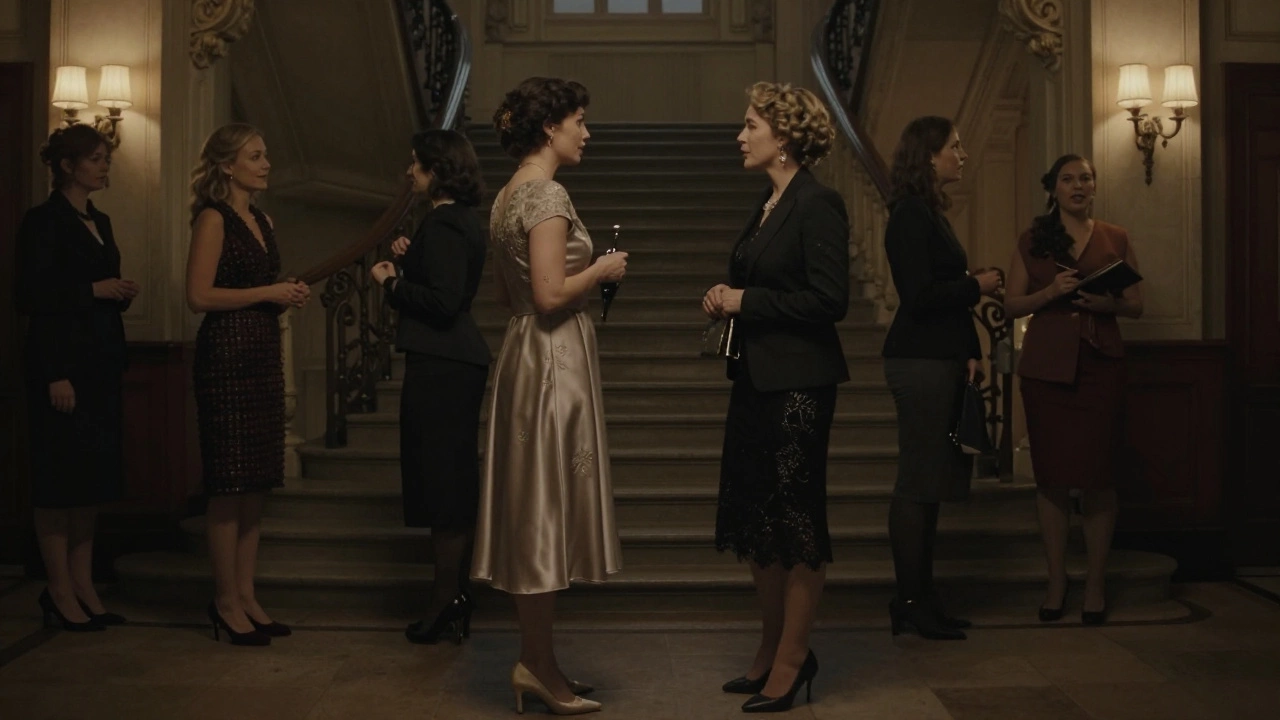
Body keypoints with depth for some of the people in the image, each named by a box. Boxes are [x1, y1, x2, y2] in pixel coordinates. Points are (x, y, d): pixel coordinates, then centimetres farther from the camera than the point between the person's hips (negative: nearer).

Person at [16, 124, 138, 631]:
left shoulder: (100, 223, 17)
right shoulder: (44, 221, -6)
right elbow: (31, 297, -13)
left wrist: (122, 295, 5)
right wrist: (95, 290, -17)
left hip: (102, 364, 8)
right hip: (62, 363, -8)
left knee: (93, 477, 9)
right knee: (60, 478, -3)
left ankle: (84, 587, 15)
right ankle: (60, 594, 4)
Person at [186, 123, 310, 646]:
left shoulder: (263, 221, 18)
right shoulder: (213, 219, -6)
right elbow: (199, 295, -15)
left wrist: (291, 295, 7)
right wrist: (269, 293, -12)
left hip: (263, 355, 8)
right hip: (227, 355, -8)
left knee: (256, 484, 8)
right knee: (229, 485, -5)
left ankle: (246, 595, 15)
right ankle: (226, 602, 4)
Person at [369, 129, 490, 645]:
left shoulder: (442, 225, -15)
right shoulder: (464, 220, 16)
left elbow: (442, 301, -23)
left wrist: (391, 281, -11)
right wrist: (410, 260, 12)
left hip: (440, 365, -11)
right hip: (460, 361, 11)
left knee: (441, 482, -4)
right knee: (455, 480, 15)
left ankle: (446, 600, 4)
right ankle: (456, 596, 23)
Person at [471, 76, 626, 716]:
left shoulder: (509, 195, 15)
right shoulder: (547, 193, -14)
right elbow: (551, 294, -22)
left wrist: (587, 274, 18)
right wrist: (602, 270, -7)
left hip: (525, 352, 10)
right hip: (554, 358, -10)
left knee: (534, 508, 11)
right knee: (547, 506, -3)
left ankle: (536, 660, 20)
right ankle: (536, 664, 6)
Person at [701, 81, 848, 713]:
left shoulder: (819, 205, -13)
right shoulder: (767, 205, 14)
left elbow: (829, 300, -20)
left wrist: (746, 301, -16)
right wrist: (724, 300, 3)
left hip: (798, 383, -9)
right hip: (755, 378, 9)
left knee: (795, 522, 1)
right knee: (753, 520, 14)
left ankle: (792, 660, 14)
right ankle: (771, 650, 28)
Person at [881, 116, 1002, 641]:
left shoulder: (928, 213, 17)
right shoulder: (911, 215, -12)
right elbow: (920, 297, -19)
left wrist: (969, 352, 10)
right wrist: (977, 287, -6)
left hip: (939, 361, 10)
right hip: (919, 362, -10)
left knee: (928, 482, 12)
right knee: (919, 484, -4)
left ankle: (918, 598, 19)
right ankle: (912, 602, 5)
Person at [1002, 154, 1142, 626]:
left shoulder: (1116, 239, 10)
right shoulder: (1032, 241, 9)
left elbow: (1136, 305, 9)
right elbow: (1012, 305, 6)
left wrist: (1107, 303, -11)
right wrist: (1050, 293, -11)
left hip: (1101, 365, 0)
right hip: (1046, 366, 0)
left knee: (1098, 474, -3)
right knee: (1052, 475, 1)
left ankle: (1096, 583, 9)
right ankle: (1056, 582, 12)